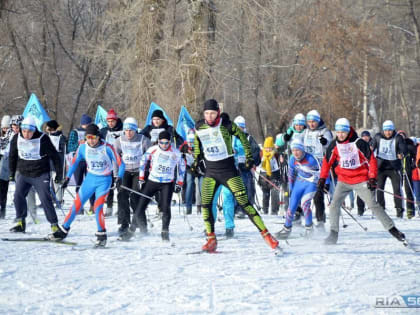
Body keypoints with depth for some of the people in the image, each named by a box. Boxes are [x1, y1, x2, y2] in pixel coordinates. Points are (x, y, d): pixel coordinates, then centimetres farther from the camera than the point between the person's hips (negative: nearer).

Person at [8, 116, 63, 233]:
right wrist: (12, 173, 16)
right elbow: (12, 156, 14)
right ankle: (21, 222, 1)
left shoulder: (42, 139, -14)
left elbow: (54, 156, -6)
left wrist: (59, 173, -2)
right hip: (23, 174, 4)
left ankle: (54, 225, -1)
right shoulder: (16, 139, -3)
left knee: (45, 199, -9)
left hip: (41, 175, -4)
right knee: (18, 196, -11)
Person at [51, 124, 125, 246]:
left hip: (104, 181, -4)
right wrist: (67, 178, 5)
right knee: (77, 204, 5)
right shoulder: (83, 148, -7)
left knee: (97, 207, -19)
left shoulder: (107, 148, -18)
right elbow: (75, 162, 9)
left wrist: (119, 178, -25)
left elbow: (120, 164, -12)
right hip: (90, 179, 4)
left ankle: (102, 235, -3)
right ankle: (64, 230, 19)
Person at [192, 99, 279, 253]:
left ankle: (266, 235, -8)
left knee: (243, 202, -10)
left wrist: (249, 157, 0)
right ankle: (211, 240, 5)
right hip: (210, 172, 4)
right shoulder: (199, 127, 0)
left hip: (228, 169, -4)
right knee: (205, 204, -7)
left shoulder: (225, 124, -12)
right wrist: (196, 160, 19)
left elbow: (242, 136, 1)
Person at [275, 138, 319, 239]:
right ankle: (286, 229, 21)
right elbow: (291, 174, 9)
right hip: (299, 182, 5)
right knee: (292, 206, 3)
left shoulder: (310, 159, -24)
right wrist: (291, 188, 13)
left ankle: (309, 227, -7)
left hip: (311, 183, -5)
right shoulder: (292, 160, -8)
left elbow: (319, 172, -11)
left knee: (304, 203, -25)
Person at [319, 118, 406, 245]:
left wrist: (372, 178, -15)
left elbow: (371, 159, -10)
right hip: (343, 181, 4)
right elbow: (327, 162, 11)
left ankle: (392, 229, -1)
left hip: (360, 180, -4)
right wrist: (322, 179, 8)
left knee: (373, 205, -6)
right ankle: (333, 234, 0)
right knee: (334, 205, -9)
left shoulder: (358, 143, -13)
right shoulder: (334, 145, -1)